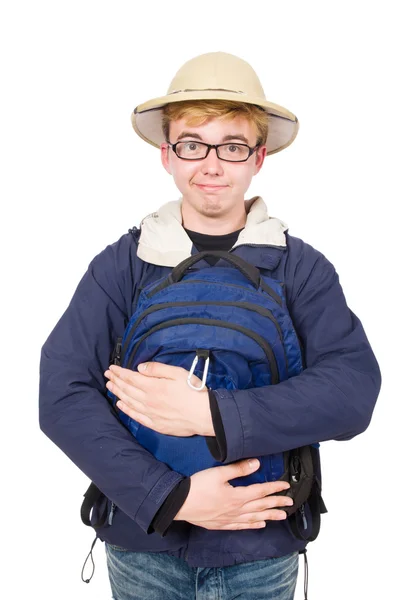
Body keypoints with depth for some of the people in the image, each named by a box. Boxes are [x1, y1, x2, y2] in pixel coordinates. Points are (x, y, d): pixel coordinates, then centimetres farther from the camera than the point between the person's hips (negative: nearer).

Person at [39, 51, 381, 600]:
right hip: (143, 542, 0)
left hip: (261, 551, 1)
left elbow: (354, 389, -17)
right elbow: (61, 396, -14)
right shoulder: (121, 265, -5)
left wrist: (210, 414, -26)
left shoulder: (302, 267, -5)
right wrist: (170, 495, -22)